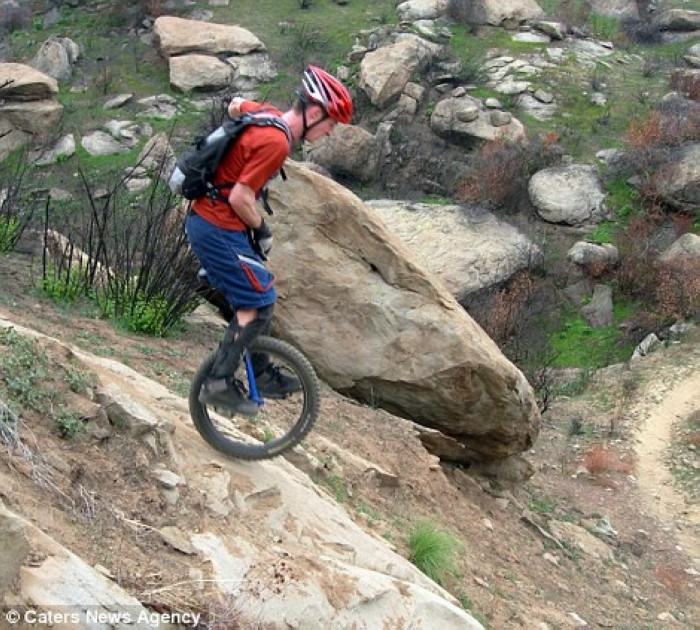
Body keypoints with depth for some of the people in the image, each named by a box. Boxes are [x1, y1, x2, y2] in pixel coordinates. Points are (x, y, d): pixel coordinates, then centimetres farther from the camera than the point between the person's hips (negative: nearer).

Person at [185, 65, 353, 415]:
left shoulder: (267, 113, 5)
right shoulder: (276, 142, -23)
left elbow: (237, 105, 28)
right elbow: (240, 199, -23)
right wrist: (262, 230, -7)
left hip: (203, 219, 10)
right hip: (219, 229, -10)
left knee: (253, 298, 17)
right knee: (258, 305, -3)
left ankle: (263, 374, 27)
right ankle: (219, 383, 1)